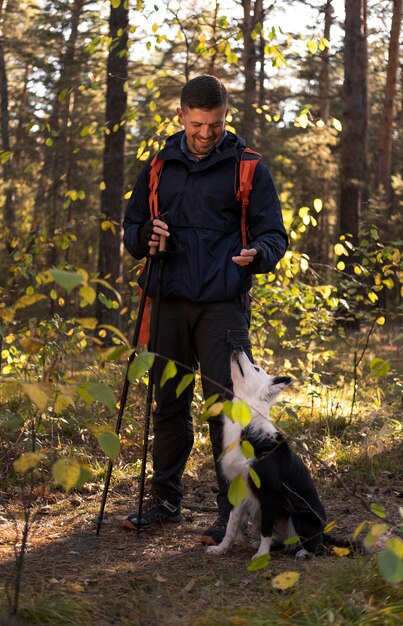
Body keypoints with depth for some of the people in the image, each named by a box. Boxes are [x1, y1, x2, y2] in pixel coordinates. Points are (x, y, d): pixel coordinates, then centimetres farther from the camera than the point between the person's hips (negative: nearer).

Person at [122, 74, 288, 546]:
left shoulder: (247, 168, 2)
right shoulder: (159, 167, 13)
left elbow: (273, 233, 1)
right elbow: (131, 228, 18)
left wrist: (258, 254, -22)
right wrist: (146, 236, -6)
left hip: (223, 303, -4)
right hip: (169, 300, 4)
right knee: (168, 404, 10)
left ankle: (233, 510, 2)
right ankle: (165, 499, 23)